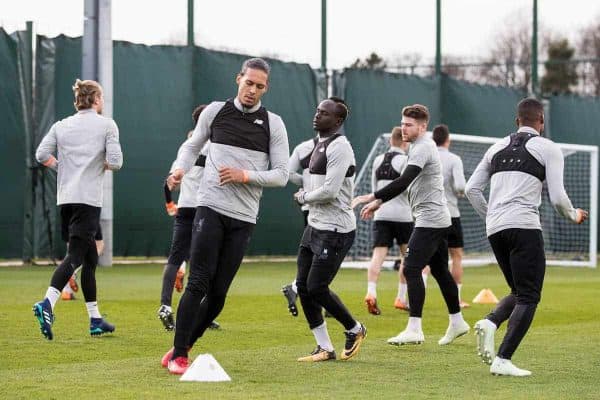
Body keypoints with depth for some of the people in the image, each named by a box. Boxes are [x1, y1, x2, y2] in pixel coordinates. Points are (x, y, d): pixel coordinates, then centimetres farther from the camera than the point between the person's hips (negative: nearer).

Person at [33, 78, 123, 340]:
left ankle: (95, 320, 17)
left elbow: (42, 154, 2)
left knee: (90, 257, 14)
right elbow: (115, 162, -9)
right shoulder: (107, 125, 0)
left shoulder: (62, 126, 11)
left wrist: (63, 166, 16)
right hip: (88, 199, -6)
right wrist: (100, 165, 11)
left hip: (65, 199, 6)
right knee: (75, 256, -12)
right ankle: (47, 304, -34)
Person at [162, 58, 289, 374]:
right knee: (198, 283, -12)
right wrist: (180, 168, -1)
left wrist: (244, 175, -12)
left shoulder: (273, 124, 4)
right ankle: (178, 355, -6)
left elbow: (281, 175, 2)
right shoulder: (216, 111, 6)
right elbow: (192, 145, 20)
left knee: (218, 293, 2)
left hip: (244, 218, 1)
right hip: (211, 208, -1)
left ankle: (183, 347, 18)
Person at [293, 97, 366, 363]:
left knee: (316, 288, -8)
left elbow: (329, 191, -22)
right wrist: (306, 197, 6)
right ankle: (324, 348, 12)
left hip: (334, 231, -10)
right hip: (315, 226, 10)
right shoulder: (320, 145, 15)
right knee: (303, 286, 6)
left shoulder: (339, 147, -16)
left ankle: (354, 330, 15)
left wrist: (303, 197, -7)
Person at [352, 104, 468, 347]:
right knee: (439, 270, 15)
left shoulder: (422, 148, -15)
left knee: (411, 269, -13)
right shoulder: (420, 147, 17)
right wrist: (379, 202, 18)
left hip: (429, 220, -10)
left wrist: (372, 197, -30)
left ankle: (414, 329, -16)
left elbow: (404, 181, -27)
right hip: (437, 220, 10)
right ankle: (457, 322, 22)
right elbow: (407, 184, 23)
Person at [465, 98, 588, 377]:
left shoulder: (497, 148, 19)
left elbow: (471, 189, 16)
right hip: (524, 225, -6)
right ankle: (503, 360, -14)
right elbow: (557, 197, -2)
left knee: (520, 292, 18)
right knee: (528, 297, -2)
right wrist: (573, 215, 18)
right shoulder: (548, 149, 4)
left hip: (495, 228, 6)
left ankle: (490, 323, -10)